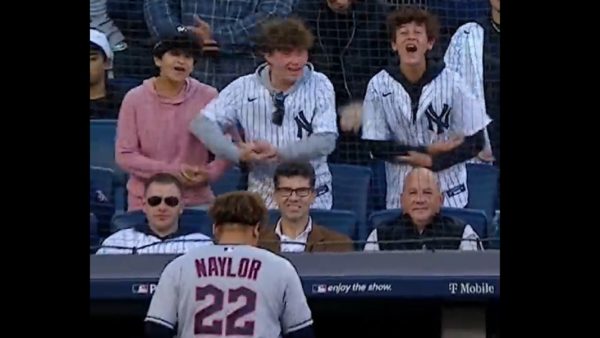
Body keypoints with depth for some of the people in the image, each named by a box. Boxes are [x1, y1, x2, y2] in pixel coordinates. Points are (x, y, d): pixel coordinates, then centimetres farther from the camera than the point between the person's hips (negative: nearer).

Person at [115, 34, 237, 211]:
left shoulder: (208, 97, -1)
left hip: (197, 203, 1)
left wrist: (209, 173, -14)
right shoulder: (135, 99, -2)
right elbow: (125, 155, -5)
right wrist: (172, 171, -15)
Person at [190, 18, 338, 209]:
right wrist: (238, 153, -18)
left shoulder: (319, 85, -1)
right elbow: (202, 124, -3)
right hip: (262, 198, 1)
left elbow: (326, 141, -10)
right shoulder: (244, 88, 1)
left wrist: (278, 153, -21)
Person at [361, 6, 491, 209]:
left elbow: (475, 142, -3)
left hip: (449, 196, 0)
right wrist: (428, 150, -13)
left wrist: (433, 161, -15)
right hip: (400, 197, 0)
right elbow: (377, 147, -4)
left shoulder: (452, 83, -8)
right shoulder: (379, 86, -7)